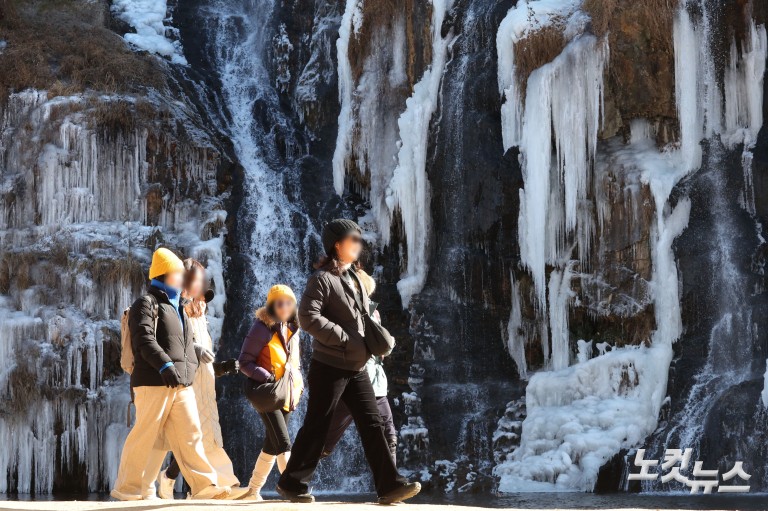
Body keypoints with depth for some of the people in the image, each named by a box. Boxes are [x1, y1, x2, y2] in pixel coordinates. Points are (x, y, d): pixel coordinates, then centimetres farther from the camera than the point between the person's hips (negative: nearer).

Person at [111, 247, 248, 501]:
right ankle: (129, 489, 1)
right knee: (145, 435, -6)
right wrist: (164, 365, -28)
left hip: (182, 384, 8)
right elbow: (144, 339, -17)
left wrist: (189, 370, 23)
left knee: (189, 435, 3)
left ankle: (206, 486, 0)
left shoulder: (178, 307, 26)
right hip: (154, 381, -8)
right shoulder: (147, 303, -2)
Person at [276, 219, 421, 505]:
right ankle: (293, 483, 12)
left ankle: (390, 485, 0)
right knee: (317, 427, -1)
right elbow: (308, 318, -22)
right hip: (330, 366, -8)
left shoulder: (354, 277, 15)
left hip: (357, 368, 8)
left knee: (372, 424, 1)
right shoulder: (323, 278, -11)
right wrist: (346, 339, -21)